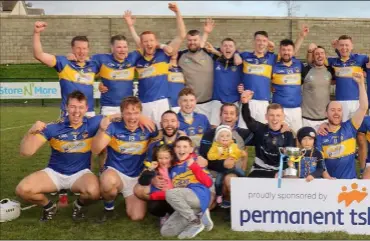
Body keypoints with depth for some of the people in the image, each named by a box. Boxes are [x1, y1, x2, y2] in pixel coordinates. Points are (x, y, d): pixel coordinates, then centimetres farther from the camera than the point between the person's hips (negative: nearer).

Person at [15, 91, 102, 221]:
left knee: (94, 191, -35)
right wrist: (31, 132, -35)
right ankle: (48, 206, 11)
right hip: (54, 172, 1)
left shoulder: (92, 124, -11)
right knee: (22, 189, -22)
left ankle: (80, 204, 5)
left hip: (81, 173, -1)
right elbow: (26, 152, -16)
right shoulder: (53, 127, -12)